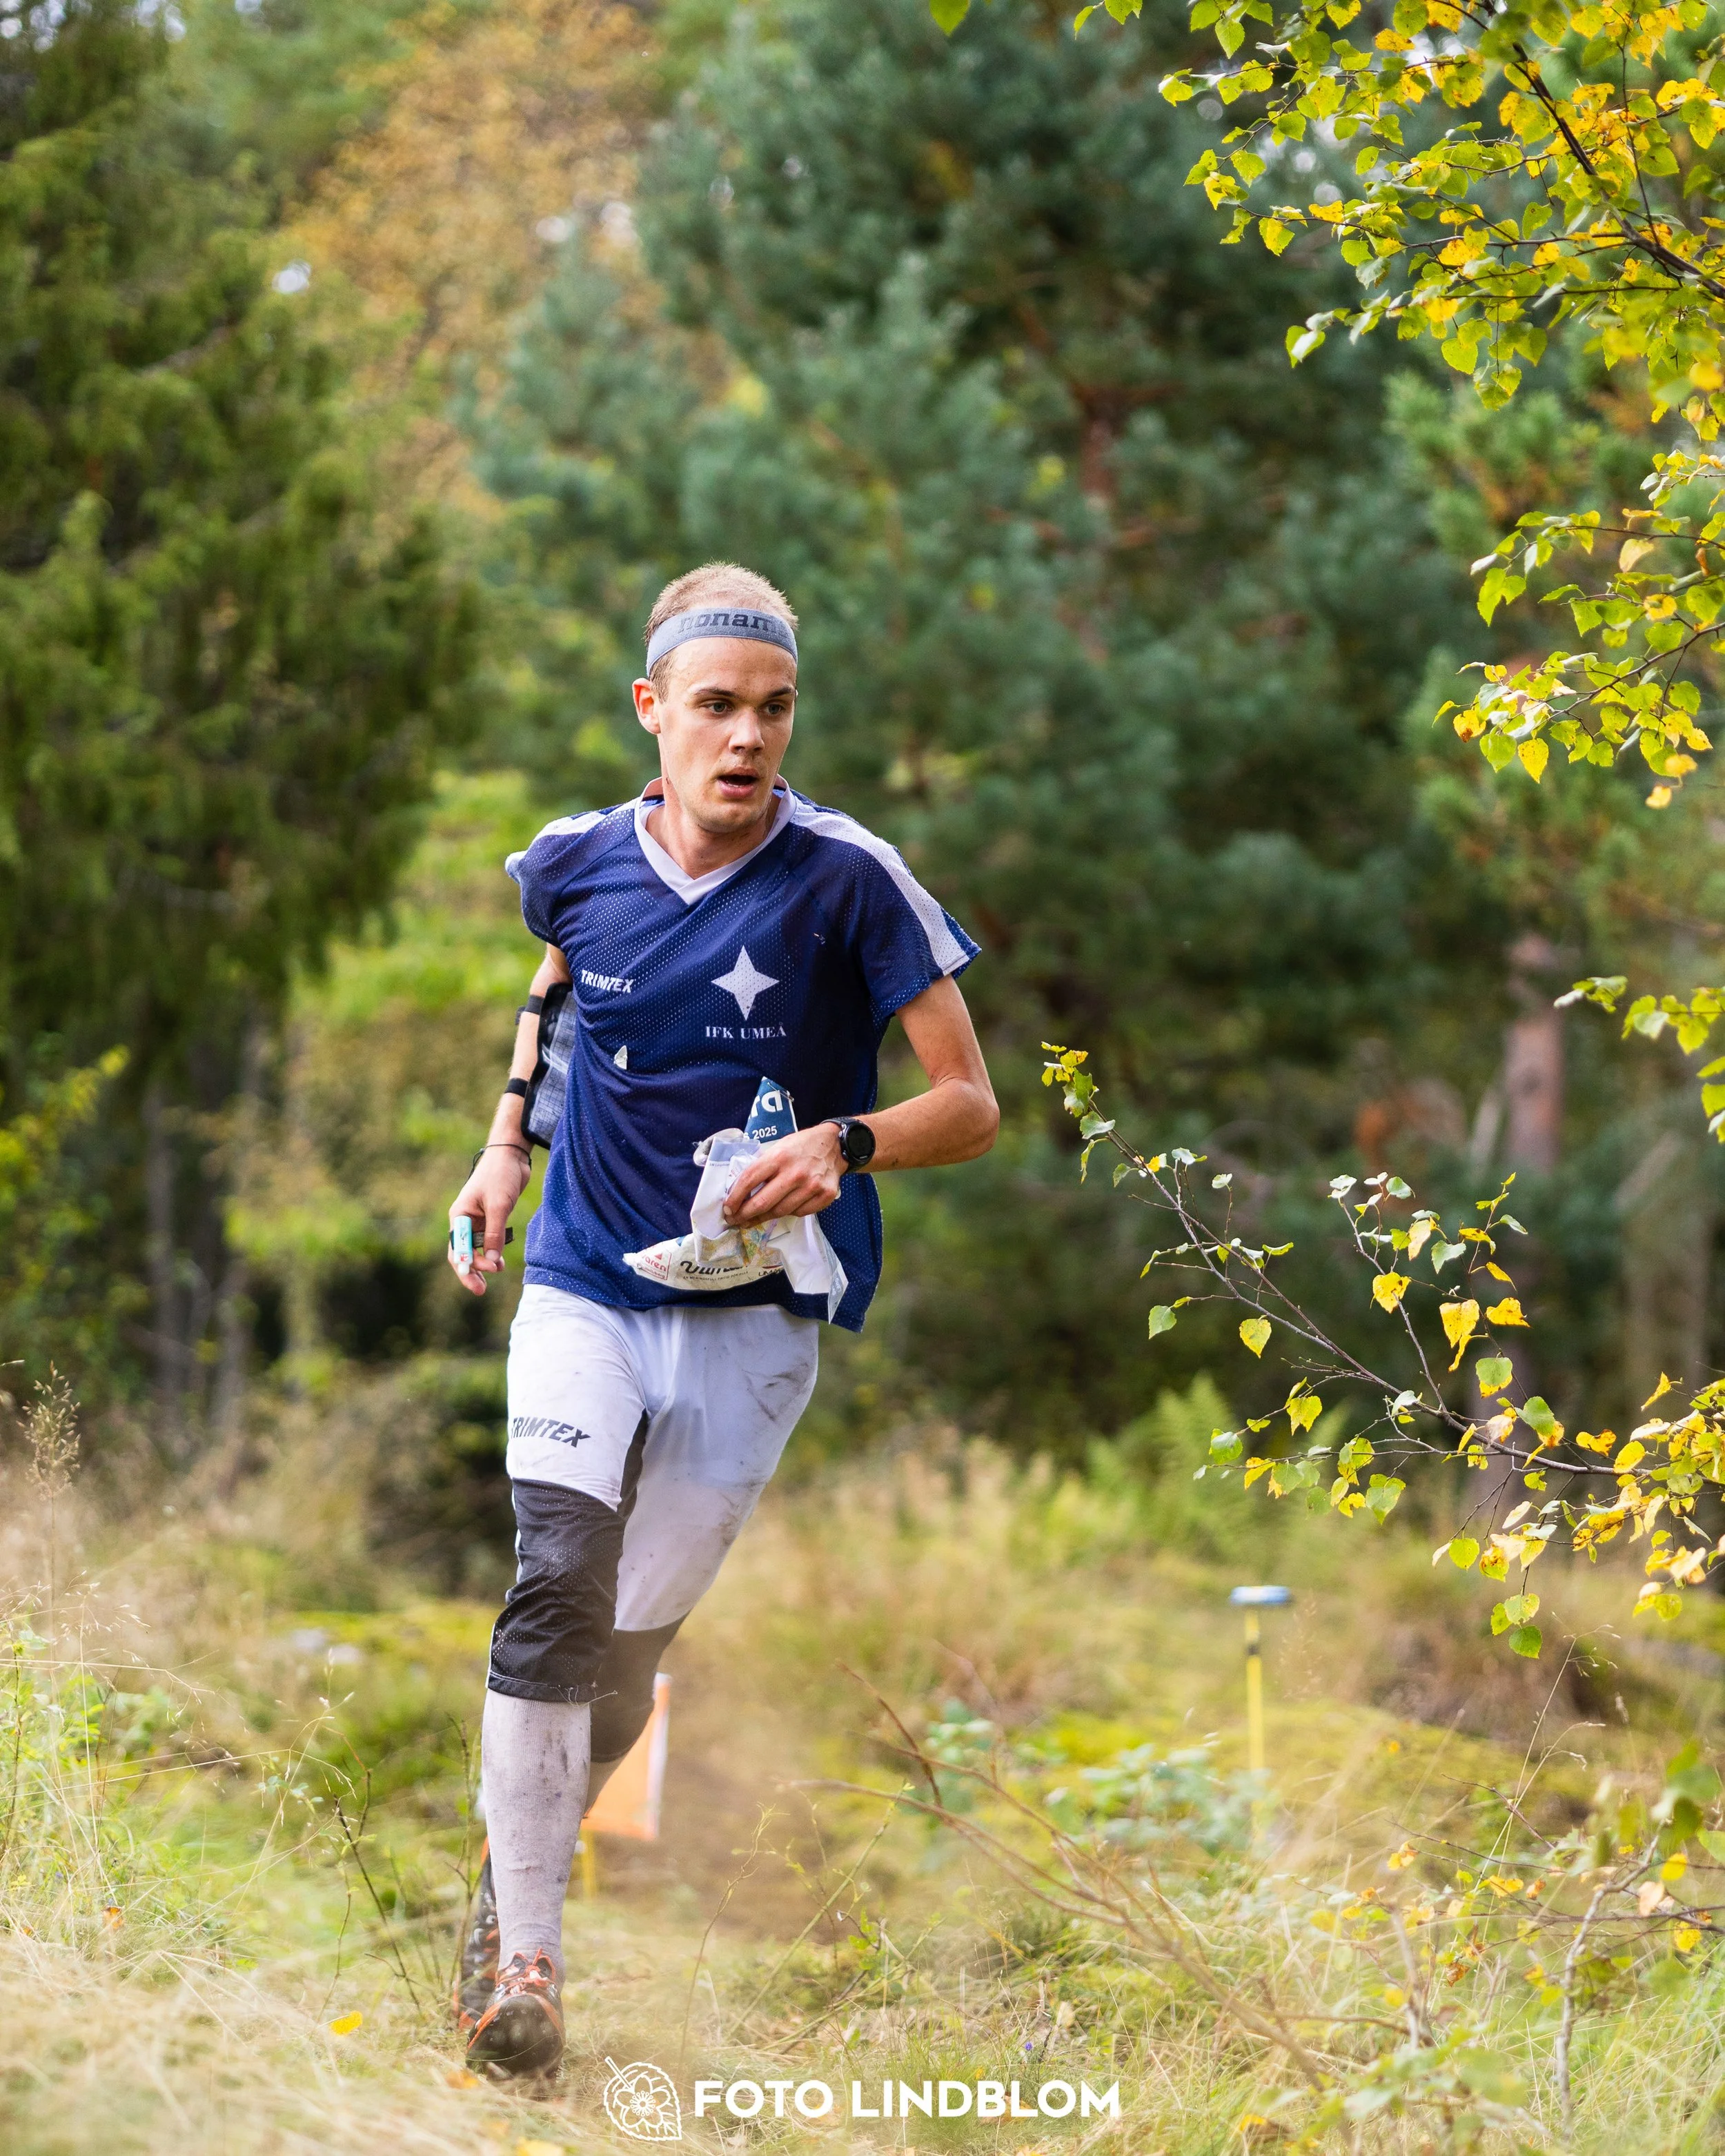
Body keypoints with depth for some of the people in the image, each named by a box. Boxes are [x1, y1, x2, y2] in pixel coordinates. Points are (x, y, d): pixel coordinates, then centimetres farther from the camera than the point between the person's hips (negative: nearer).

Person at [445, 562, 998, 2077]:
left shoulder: (847, 879, -10)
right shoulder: (576, 862, 0)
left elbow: (973, 1104, -7)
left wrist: (846, 1146, -26)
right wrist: (507, 1140, 17)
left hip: (754, 1314, -1)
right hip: (585, 1285, 1)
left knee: (635, 1639, 2)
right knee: (559, 1585, -20)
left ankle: (516, 1869, 28)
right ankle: (522, 1954, -18)